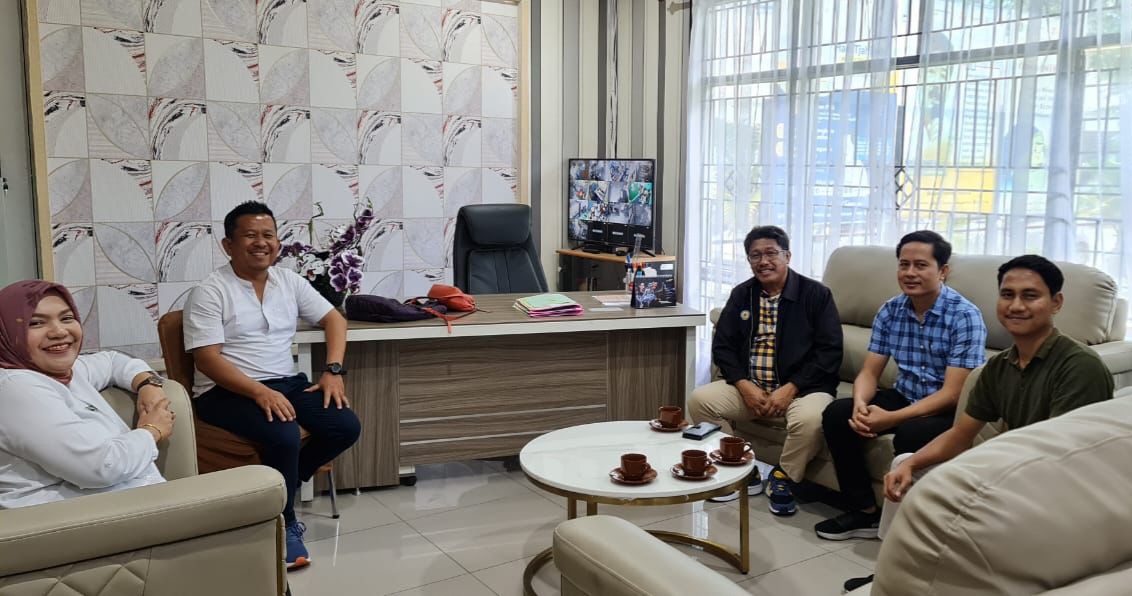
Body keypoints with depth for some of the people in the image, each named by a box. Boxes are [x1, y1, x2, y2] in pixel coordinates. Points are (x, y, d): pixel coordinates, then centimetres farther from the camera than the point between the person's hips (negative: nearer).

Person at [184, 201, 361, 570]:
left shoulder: (289, 281, 8)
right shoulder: (209, 293, -9)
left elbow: (333, 319, 12)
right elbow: (207, 359, -16)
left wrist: (333, 371, -5)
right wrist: (260, 392, -28)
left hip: (286, 383, 6)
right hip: (228, 391, -6)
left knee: (346, 427, -14)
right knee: (284, 436, -32)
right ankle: (284, 525, -8)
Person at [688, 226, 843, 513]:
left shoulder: (816, 294, -2)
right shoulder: (741, 295, 11)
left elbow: (829, 351, -8)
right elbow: (722, 346, 7)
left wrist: (789, 390, -17)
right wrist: (745, 386, -10)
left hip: (801, 387, -4)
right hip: (749, 387, 4)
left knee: (811, 419, -35)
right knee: (699, 400, -17)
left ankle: (783, 478, -4)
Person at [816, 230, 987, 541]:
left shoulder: (965, 316, -18)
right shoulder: (890, 311, -1)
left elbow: (953, 393, -23)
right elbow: (869, 372, 0)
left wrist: (891, 419, -31)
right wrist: (860, 404, -24)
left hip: (951, 411, -6)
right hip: (905, 397, 6)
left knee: (911, 434, -35)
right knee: (837, 414, -13)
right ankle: (864, 511, -2)